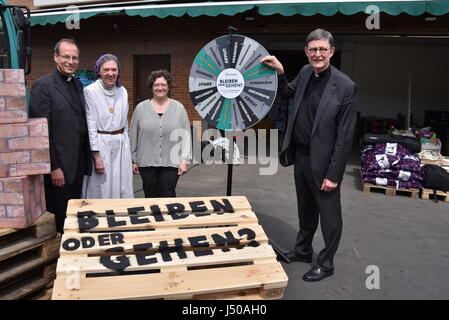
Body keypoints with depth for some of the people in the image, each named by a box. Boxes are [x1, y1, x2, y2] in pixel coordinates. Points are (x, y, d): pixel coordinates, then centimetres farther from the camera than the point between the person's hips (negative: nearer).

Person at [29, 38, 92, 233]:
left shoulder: (78, 85, 13)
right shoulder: (43, 86, -10)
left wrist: (86, 160, 10)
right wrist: (54, 167, -16)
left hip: (78, 163, 7)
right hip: (59, 164, -7)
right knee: (58, 216, 4)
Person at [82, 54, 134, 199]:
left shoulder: (123, 91, 7)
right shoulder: (90, 91, -8)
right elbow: (90, 125, -10)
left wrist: (126, 146, 14)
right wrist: (96, 156, -13)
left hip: (121, 144, 5)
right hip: (100, 145, -5)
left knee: (123, 190, 9)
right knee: (101, 191, 2)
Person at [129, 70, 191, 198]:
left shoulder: (179, 108, 3)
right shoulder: (140, 108, 4)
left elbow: (186, 136, 2)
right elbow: (133, 136, 7)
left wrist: (184, 160, -3)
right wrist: (133, 160, 6)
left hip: (171, 163, -1)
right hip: (146, 163, 1)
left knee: (168, 196, -2)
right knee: (150, 196, 9)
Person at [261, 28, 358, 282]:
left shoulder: (345, 86, -18)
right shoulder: (306, 72, 1)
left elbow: (345, 135, -17)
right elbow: (290, 93, 24)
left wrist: (333, 174, -17)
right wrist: (280, 72, 6)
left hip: (322, 162, -6)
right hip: (301, 156, 7)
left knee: (329, 214, 10)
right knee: (306, 209, 23)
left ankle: (326, 264, 28)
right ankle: (303, 250, 43)